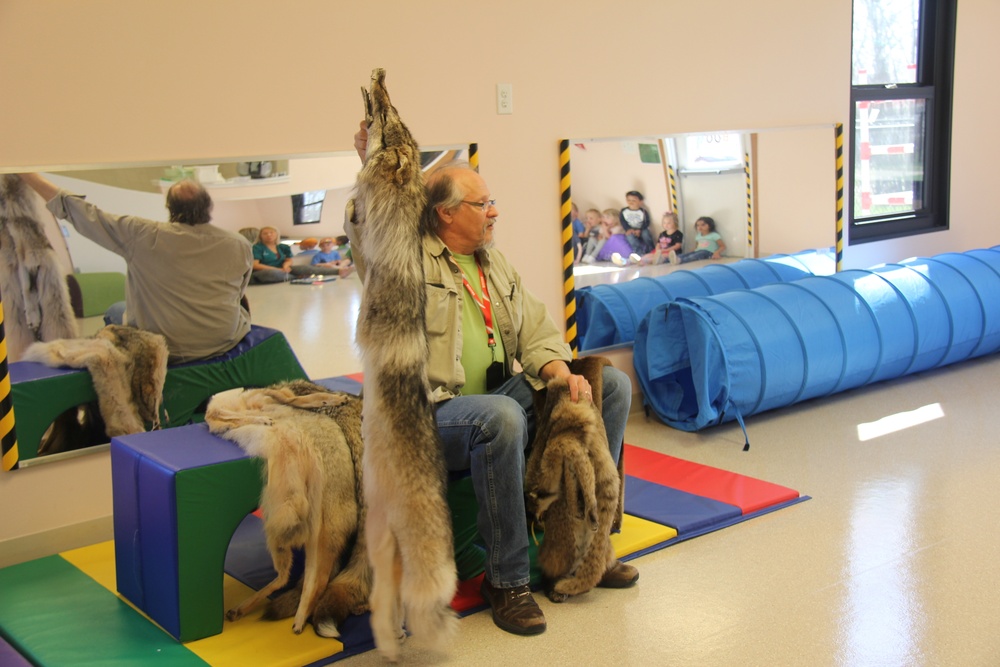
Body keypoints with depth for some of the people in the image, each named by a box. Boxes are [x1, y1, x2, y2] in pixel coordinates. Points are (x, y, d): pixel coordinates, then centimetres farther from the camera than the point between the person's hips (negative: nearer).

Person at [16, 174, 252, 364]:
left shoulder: (146, 237, -16)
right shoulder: (239, 245, -10)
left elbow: (86, 214, -10)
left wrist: (25, 174, -1)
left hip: (169, 349, -2)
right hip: (224, 343, 2)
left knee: (115, 312, 27)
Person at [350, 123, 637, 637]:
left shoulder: (495, 264, 18)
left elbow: (536, 331, 13)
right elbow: (366, 230, -26)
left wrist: (564, 374, -5)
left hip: (506, 394, 8)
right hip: (437, 411, -8)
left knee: (612, 384, -2)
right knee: (501, 417, -41)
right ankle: (506, 579, -24)